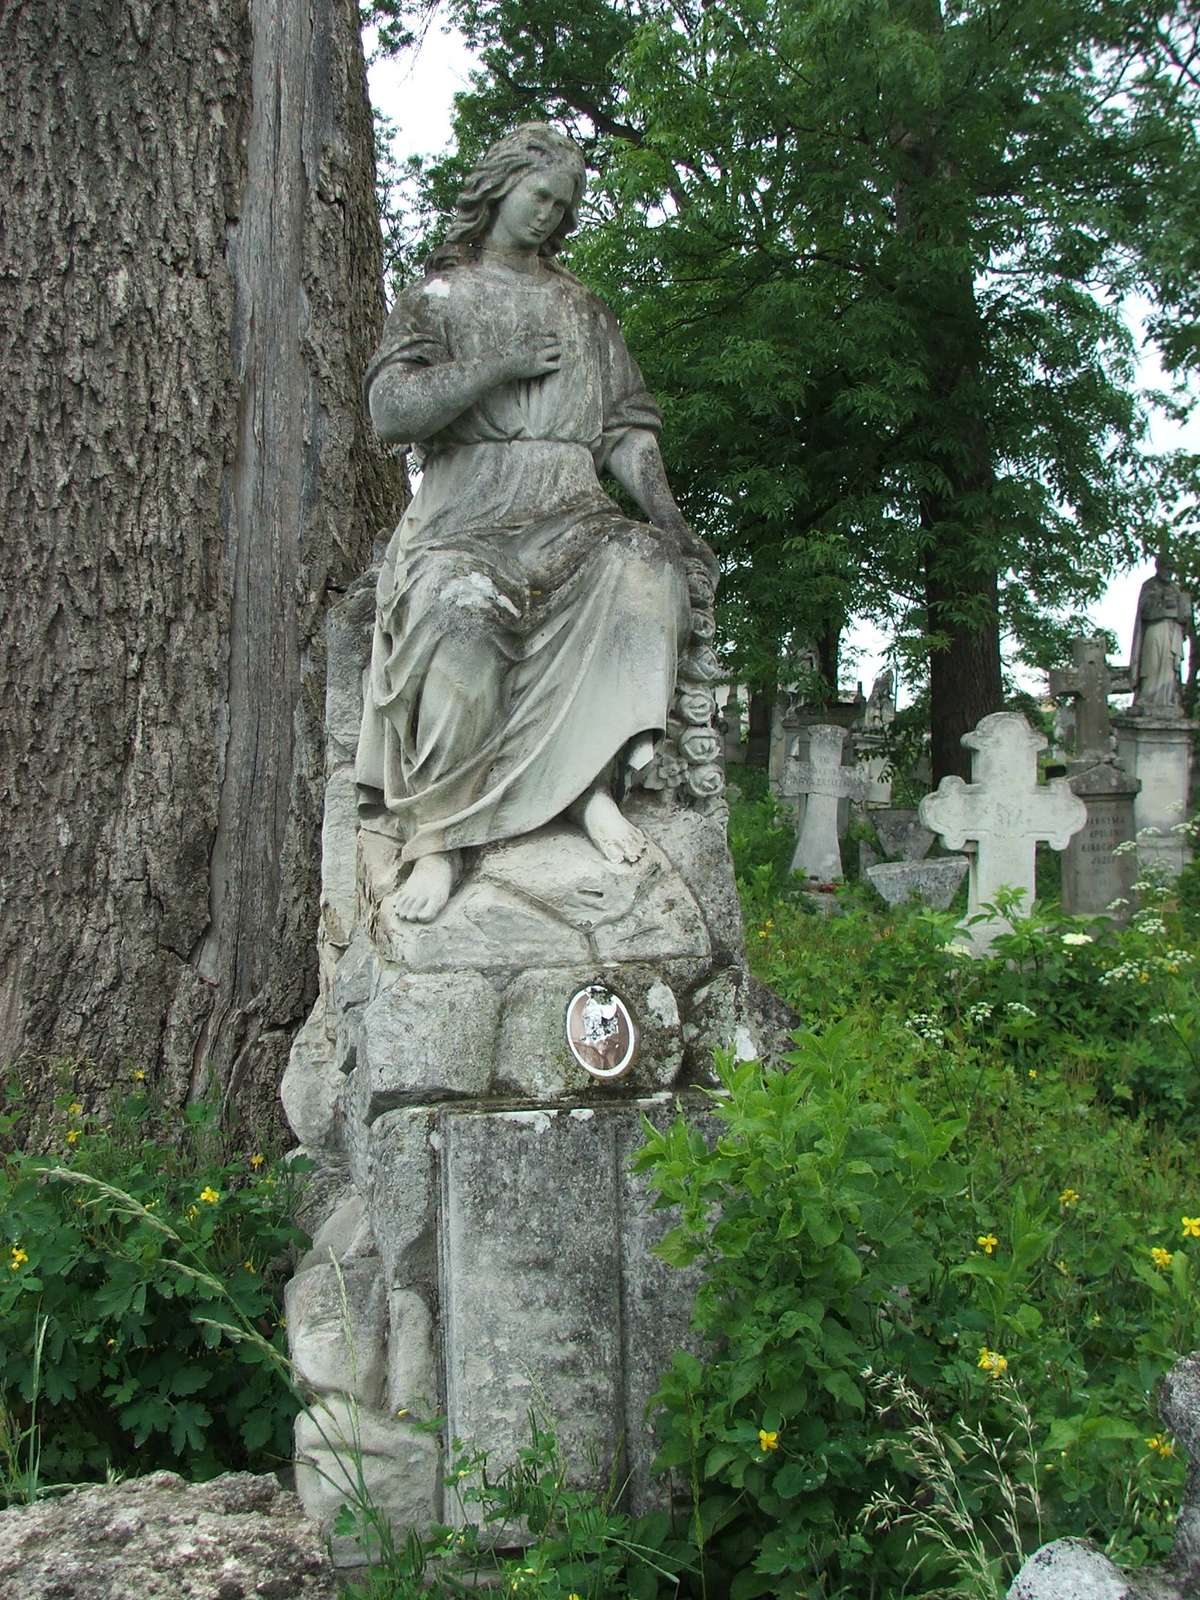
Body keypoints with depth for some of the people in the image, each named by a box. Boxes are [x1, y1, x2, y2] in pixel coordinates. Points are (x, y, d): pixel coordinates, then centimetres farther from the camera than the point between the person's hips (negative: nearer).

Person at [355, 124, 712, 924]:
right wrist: (503, 365, -4)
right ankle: (436, 835, -33)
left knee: (645, 568, -31)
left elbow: (626, 424, 17)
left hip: (569, 509, 3)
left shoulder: (582, 309, 26)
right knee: (462, 607, -37)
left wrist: (659, 503, -2)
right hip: (468, 505, -3)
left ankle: (594, 778, -30)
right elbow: (392, 408, 0)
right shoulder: (439, 297, 16)